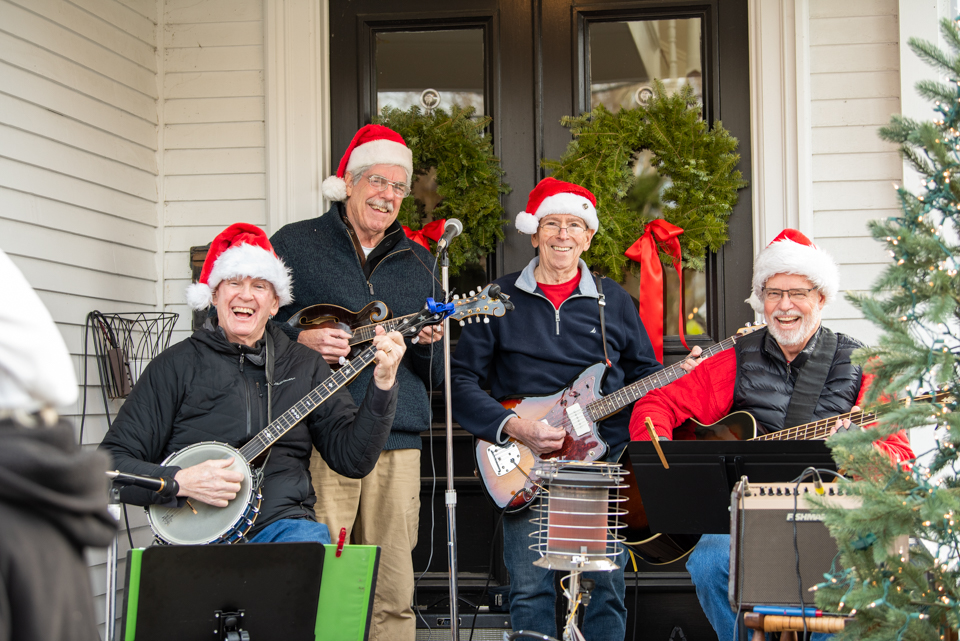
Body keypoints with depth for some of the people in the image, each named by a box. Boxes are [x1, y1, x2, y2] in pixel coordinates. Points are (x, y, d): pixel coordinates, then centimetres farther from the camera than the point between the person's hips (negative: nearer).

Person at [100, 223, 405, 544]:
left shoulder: (303, 366, 14)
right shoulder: (176, 366, 5)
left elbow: (354, 459, 7)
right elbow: (111, 464, 2)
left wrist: (383, 384, -5)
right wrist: (179, 481, -15)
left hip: (284, 524, 3)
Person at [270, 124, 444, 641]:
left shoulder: (418, 263, 20)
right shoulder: (295, 244, 7)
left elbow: (439, 377, 19)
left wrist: (428, 345, -3)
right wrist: (300, 339, -12)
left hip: (396, 445, 4)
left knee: (393, 595, 2)